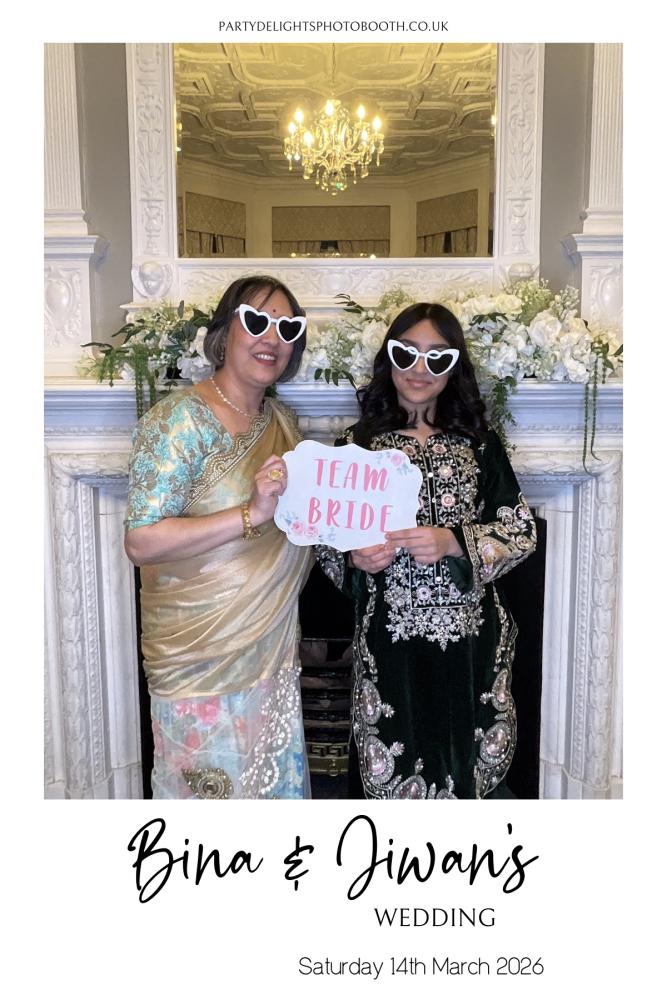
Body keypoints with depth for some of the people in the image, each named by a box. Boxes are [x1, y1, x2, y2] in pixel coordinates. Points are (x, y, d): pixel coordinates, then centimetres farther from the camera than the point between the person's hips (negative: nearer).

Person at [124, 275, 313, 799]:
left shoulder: (281, 420, 8)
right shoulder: (180, 419, -15)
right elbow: (142, 542, -23)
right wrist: (253, 514, -30)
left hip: (272, 651, 7)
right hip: (202, 659, -7)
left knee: (276, 784, 19)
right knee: (211, 785, 9)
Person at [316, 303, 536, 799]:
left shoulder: (479, 443, 4)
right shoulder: (358, 443, 2)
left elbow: (522, 530, 1)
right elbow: (327, 541, 7)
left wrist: (454, 543, -14)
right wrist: (355, 558, -14)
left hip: (471, 635, 1)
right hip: (391, 636, -1)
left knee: (463, 757, 10)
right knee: (393, 767, 5)